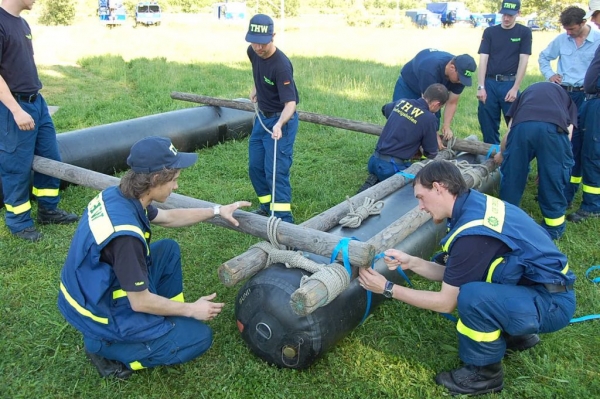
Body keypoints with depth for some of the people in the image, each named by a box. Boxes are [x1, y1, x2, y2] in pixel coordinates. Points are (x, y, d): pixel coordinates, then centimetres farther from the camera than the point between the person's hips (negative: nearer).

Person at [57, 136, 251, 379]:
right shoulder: (125, 233, -35)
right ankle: (108, 349, 0)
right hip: (101, 314, -8)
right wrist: (191, 310, -10)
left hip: (91, 292, 9)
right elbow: (140, 302, -24)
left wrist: (216, 211, 12)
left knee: (169, 249, 15)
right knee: (200, 336, -1)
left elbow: (168, 218, 11)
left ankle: (170, 319, 20)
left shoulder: (116, 195, -8)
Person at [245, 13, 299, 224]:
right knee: (255, 167, 15)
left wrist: (279, 124, -50)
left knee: (275, 171, -13)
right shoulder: (253, 53, -4)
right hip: (261, 117, 8)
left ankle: (284, 218, -8)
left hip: (280, 120, -8)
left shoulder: (281, 65, -28)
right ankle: (267, 206, 32)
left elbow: (290, 103, -34)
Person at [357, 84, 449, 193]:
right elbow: (431, 154, 0)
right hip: (392, 166, -8)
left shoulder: (401, 102, 8)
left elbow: (385, 109, 34)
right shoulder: (429, 118, -11)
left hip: (374, 160, 8)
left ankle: (375, 183, 3)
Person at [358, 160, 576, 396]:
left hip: (553, 303, -9)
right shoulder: (475, 203, -1)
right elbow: (452, 275, 7)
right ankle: (514, 335, 23)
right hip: (537, 283, 9)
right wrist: (411, 262, -2)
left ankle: (484, 372, -4)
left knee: (472, 296, -31)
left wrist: (387, 289, -13)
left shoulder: (473, 232, -28)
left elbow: (446, 303, -18)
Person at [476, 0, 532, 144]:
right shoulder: (489, 32, 7)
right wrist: (481, 87, -7)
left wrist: (515, 88, -8)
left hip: (510, 83, -1)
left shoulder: (524, 32, 4)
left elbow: (523, 61, -1)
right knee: (488, 125, 6)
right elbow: (483, 60, 2)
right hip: (489, 83, 2)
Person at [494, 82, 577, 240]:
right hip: (554, 127, 0)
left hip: (522, 126, 1)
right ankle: (553, 227, 29)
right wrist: (546, 164, 32)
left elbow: (509, 133, 33)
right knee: (554, 178, 16)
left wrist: (502, 154, 51)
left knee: (511, 176, 17)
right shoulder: (567, 99, 39)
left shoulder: (525, 93, 42)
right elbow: (569, 132, 23)